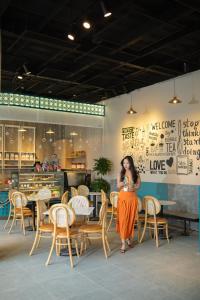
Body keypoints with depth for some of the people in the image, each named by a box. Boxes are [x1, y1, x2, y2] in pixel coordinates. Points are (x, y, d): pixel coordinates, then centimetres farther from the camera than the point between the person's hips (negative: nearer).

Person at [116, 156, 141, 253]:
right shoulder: (121, 174, 1)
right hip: (123, 197, -1)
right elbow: (118, 185, -4)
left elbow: (138, 185, -1)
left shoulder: (135, 174, 1)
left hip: (132, 198, 1)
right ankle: (123, 242, -1)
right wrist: (126, 182, -20)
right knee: (123, 219, -4)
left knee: (131, 219, 8)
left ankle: (128, 238, 28)